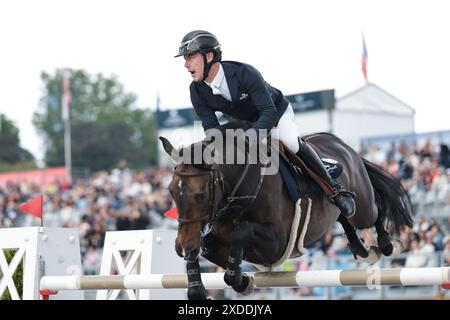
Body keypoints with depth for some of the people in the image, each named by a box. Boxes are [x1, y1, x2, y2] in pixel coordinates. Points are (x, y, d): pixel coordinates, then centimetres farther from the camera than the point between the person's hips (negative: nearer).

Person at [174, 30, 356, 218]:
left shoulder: (244, 73, -36)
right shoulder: (197, 91, -21)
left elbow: (269, 112, -38)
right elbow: (210, 128, -18)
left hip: (277, 112, -6)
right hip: (244, 123, 6)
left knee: (289, 141, -32)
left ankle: (335, 189, -21)